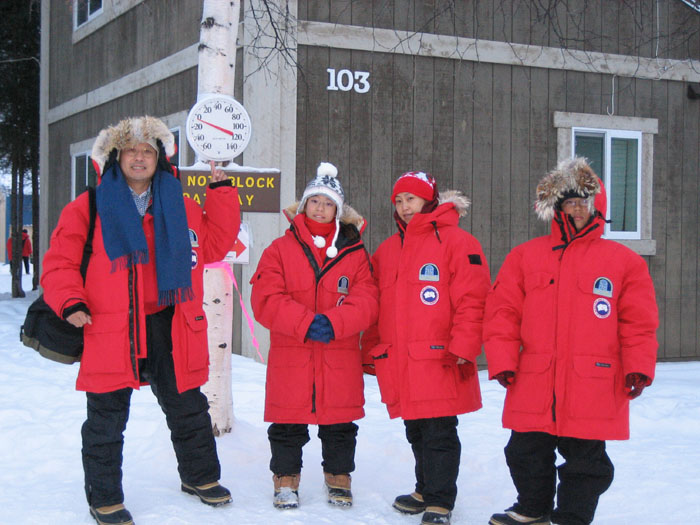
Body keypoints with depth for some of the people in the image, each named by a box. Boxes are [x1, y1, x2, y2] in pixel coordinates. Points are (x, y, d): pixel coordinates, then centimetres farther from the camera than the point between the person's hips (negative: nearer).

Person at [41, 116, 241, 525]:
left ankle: (200, 476, 37)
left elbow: (216, 243, 12)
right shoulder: (89, 209, -1)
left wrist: (222, 193, 6)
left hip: (168, 328, 3)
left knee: (188, 409, 16)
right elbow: (60, 264, -1)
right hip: (109, 330, -3)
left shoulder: (181, 208, 10)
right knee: (107, 420, 6)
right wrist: (70, 303, -16)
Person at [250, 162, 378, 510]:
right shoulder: (280, 249, 3)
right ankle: (286, 481, 24)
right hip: (290, 355, -1)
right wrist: (306, 323, -19)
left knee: (340, 426, 11)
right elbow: (265, 299, -7)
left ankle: (339, 479, 29)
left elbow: (366, 302, -2)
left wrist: (333, 323, -20)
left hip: (341, 357, 1)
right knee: (287, 427, 7)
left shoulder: (355, 252, 7)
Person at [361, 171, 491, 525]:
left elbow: (472, 300, -10)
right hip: (398, 364, 7)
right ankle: (425, 489, 31)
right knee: (416, 433, 17)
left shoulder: (456, 242, -4)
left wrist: (462, 348, -16)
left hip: (439, 363, -6)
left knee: (438, 434, -2)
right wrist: (371, 351, 16)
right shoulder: (387, 250, 17)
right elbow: (376, 306, 21)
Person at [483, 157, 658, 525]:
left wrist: (638, 367, -7)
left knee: (585, 460, 6)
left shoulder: (624, 260, 3)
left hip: (594, 390, -2)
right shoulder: (525, 256, 7)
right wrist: (502, 360, -5)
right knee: (526, 454, 15)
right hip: (532, 387, 2)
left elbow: (638, 321, 2)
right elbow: (502, 311, 4)